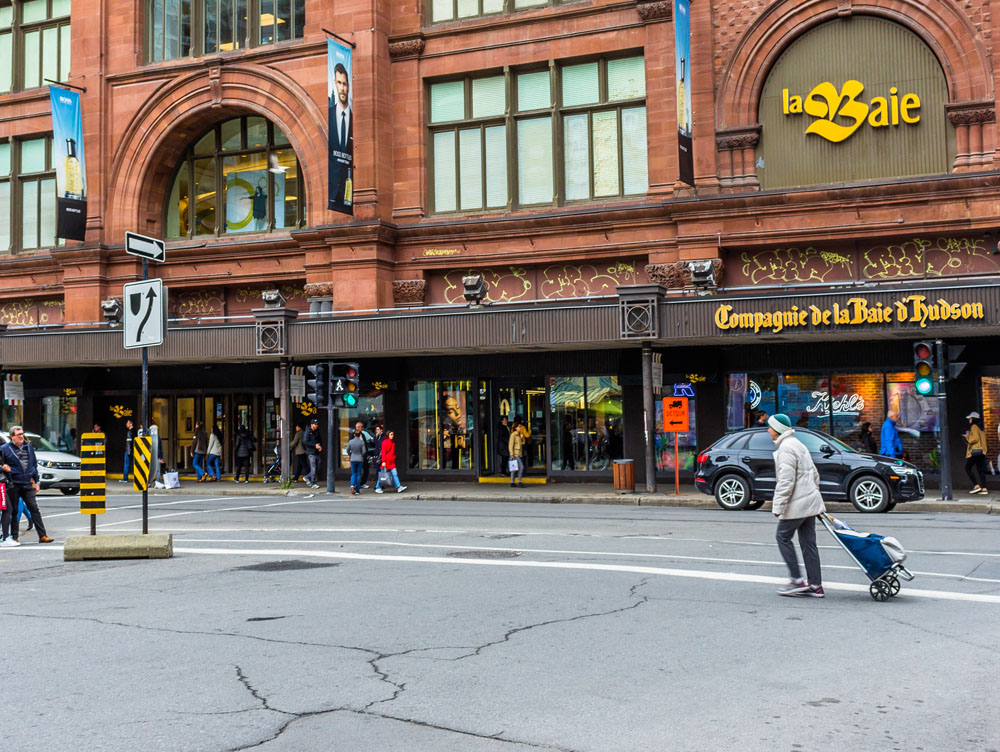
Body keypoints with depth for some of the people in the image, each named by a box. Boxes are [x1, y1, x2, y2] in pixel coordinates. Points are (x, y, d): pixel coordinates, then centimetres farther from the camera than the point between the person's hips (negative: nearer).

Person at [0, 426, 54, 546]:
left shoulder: (29, 447, 11)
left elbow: (34, 464, 17)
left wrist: (36, 481, 15)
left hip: (27, 484, 3)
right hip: (13, 485, -3)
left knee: (34, 509, 1)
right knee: (13, 511, 5)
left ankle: (42, 536, 0)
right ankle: (14, 537, 14)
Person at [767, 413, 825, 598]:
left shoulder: (785, 449, -15)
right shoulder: (798, 445, 17)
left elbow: (785, 481, -21)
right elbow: (814, 474, 23)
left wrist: (778, 506, -18)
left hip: (797, 504, -9)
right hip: (810, 502, 9)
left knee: (783, 536, 1)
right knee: (808, 542, 9)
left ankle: (797, 580, 1)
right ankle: (815, 586, 9)